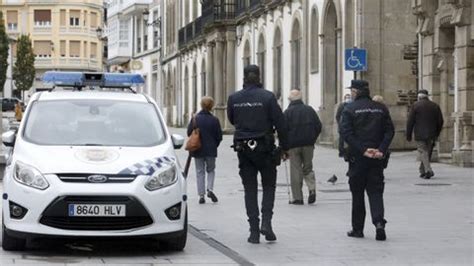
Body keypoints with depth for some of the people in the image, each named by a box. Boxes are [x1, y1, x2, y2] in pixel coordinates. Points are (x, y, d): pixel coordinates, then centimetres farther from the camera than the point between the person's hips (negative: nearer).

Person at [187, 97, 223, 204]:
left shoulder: (195, 118, -8)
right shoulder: (214, 120, -10)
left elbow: (189, 133, -2)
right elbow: (219, 136, -5)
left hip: (198, 151, 1)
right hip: (211, 151, -1)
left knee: (200, 172, 9)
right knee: (211, 170, 17)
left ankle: (201, 195, 6)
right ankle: (210, 189, -4)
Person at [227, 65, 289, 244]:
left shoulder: (234, 98, 0)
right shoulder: (267, 97, -9)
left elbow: (232, 120, 15)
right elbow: (280, 123, -7)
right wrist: (284, 147, 1)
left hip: (243, 149, 2)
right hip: (264, 148, -2)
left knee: (250, 189, 7)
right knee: (269, 185, 12)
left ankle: (254, 231, 4)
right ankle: (266, 221, -6)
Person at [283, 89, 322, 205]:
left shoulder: (288, 112, -5)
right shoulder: (309, 110, 6)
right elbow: (318, 126, 7)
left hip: (293, 145, -3)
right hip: (308, 144, 3)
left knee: (296, 171, 2)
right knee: (308, 168, 15)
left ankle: (297, 198, 1)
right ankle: (312, 189, -9)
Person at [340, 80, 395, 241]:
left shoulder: (349, 109, -4)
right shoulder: (381, 108, 7)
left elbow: (346, 133, -14)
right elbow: (390, 131, 0)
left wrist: (363, 150, -15)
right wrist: (381, 150, -8)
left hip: (357, 158, -2)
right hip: (377, 160, 3)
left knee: (357, 193, 7)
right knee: (375, 191, 5)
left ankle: (357, 229, 11)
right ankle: (379, 222, -16)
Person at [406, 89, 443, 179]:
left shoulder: (416, 105, -3)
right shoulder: (435, 106, 8)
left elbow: (410, 121, -5)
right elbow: (440, 121, 9)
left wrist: (408, 135, 1)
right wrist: (436, 134, 18)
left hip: (420, 134, -4)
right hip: (431, 135, 4)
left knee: (423, 152, -5)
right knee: (427, 152, 14)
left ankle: (428, 170, -22)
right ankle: (423, 171, 20)